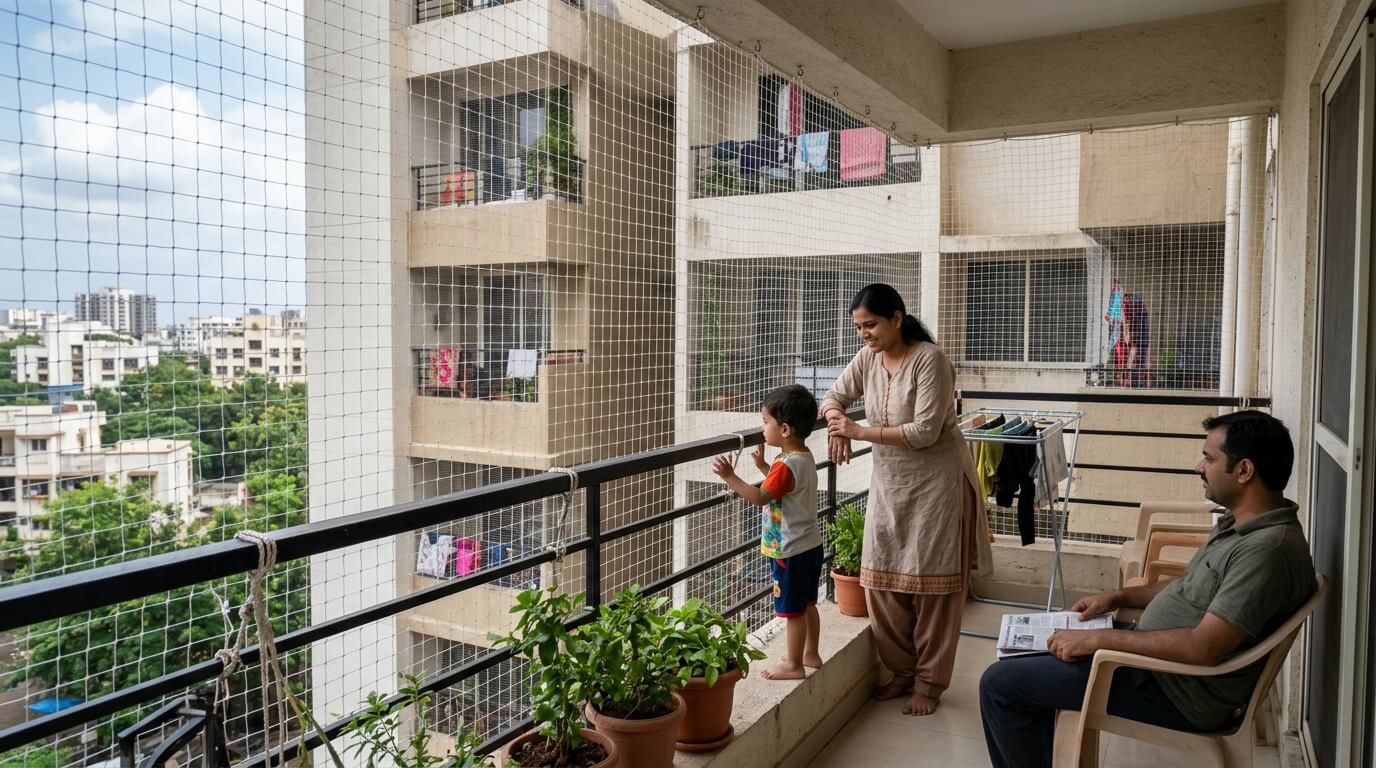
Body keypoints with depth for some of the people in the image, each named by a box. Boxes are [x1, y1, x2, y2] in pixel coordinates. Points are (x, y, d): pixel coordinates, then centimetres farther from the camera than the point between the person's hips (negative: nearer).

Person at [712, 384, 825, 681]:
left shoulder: (787, 465, -25)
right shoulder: (804, 457, 5)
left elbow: (760, 497, -26)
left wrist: (730, 476, -27)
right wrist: (763, 466, 14)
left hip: (791, 551, -10)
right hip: (810, 545, 10)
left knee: (792, 610, 4)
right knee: (807, 604, 21)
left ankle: (794, 665, 16)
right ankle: (810, 654, 34)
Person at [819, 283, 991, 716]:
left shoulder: (929, 359, -19)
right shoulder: (868, 358, 0)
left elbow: (925, 431, -23)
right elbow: (835, 397, 11)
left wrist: (862, 432, -23)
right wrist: (836, 422, -12)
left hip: (934, 481, -6)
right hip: (888, 482, 6)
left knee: (931, 583, 2)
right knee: (882, 580, 7)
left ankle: (929, 682, 16)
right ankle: (902, 670, 24)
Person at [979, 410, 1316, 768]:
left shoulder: (1269, 549, -25)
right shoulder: (1240, 524, 7)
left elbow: (1204, 647, -31)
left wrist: (1098, 638, -25)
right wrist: (1120, 597, 11)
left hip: (1176, 690, -10)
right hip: (1154, 654, 10)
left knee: (999, 684, -10)